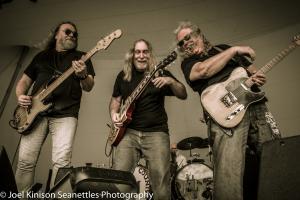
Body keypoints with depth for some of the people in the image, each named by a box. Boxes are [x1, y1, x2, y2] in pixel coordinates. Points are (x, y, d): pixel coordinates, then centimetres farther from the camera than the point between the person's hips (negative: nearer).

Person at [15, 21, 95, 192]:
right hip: (35, 112, 3)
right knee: (25, 160, 0)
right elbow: (24, 80, 22)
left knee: (61, 161, -15)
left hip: (65, 114, -2)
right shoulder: (41, 56, 19)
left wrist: (83, 75, -22)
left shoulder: (81, 57, 11)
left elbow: (88, 87, 0)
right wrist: (20, 96, 1)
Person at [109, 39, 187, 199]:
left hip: (156, 132, -2)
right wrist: (114, 114, 1)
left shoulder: (160, 73, 4)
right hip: (129, 131, 2)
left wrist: (171, 81, -20)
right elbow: (115, 99, 21)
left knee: (161, 179, -10)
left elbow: (183, 95, -1)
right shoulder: (123, 76, 12)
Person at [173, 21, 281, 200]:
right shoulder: (188, 62, 11)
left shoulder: (224, 48, 24)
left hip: (257, 107, 5)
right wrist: (234, 50, -4)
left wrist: (258, 77, 5)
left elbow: (252, 69, 28)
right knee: (229, 176, -16)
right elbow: (204, 70, -13)